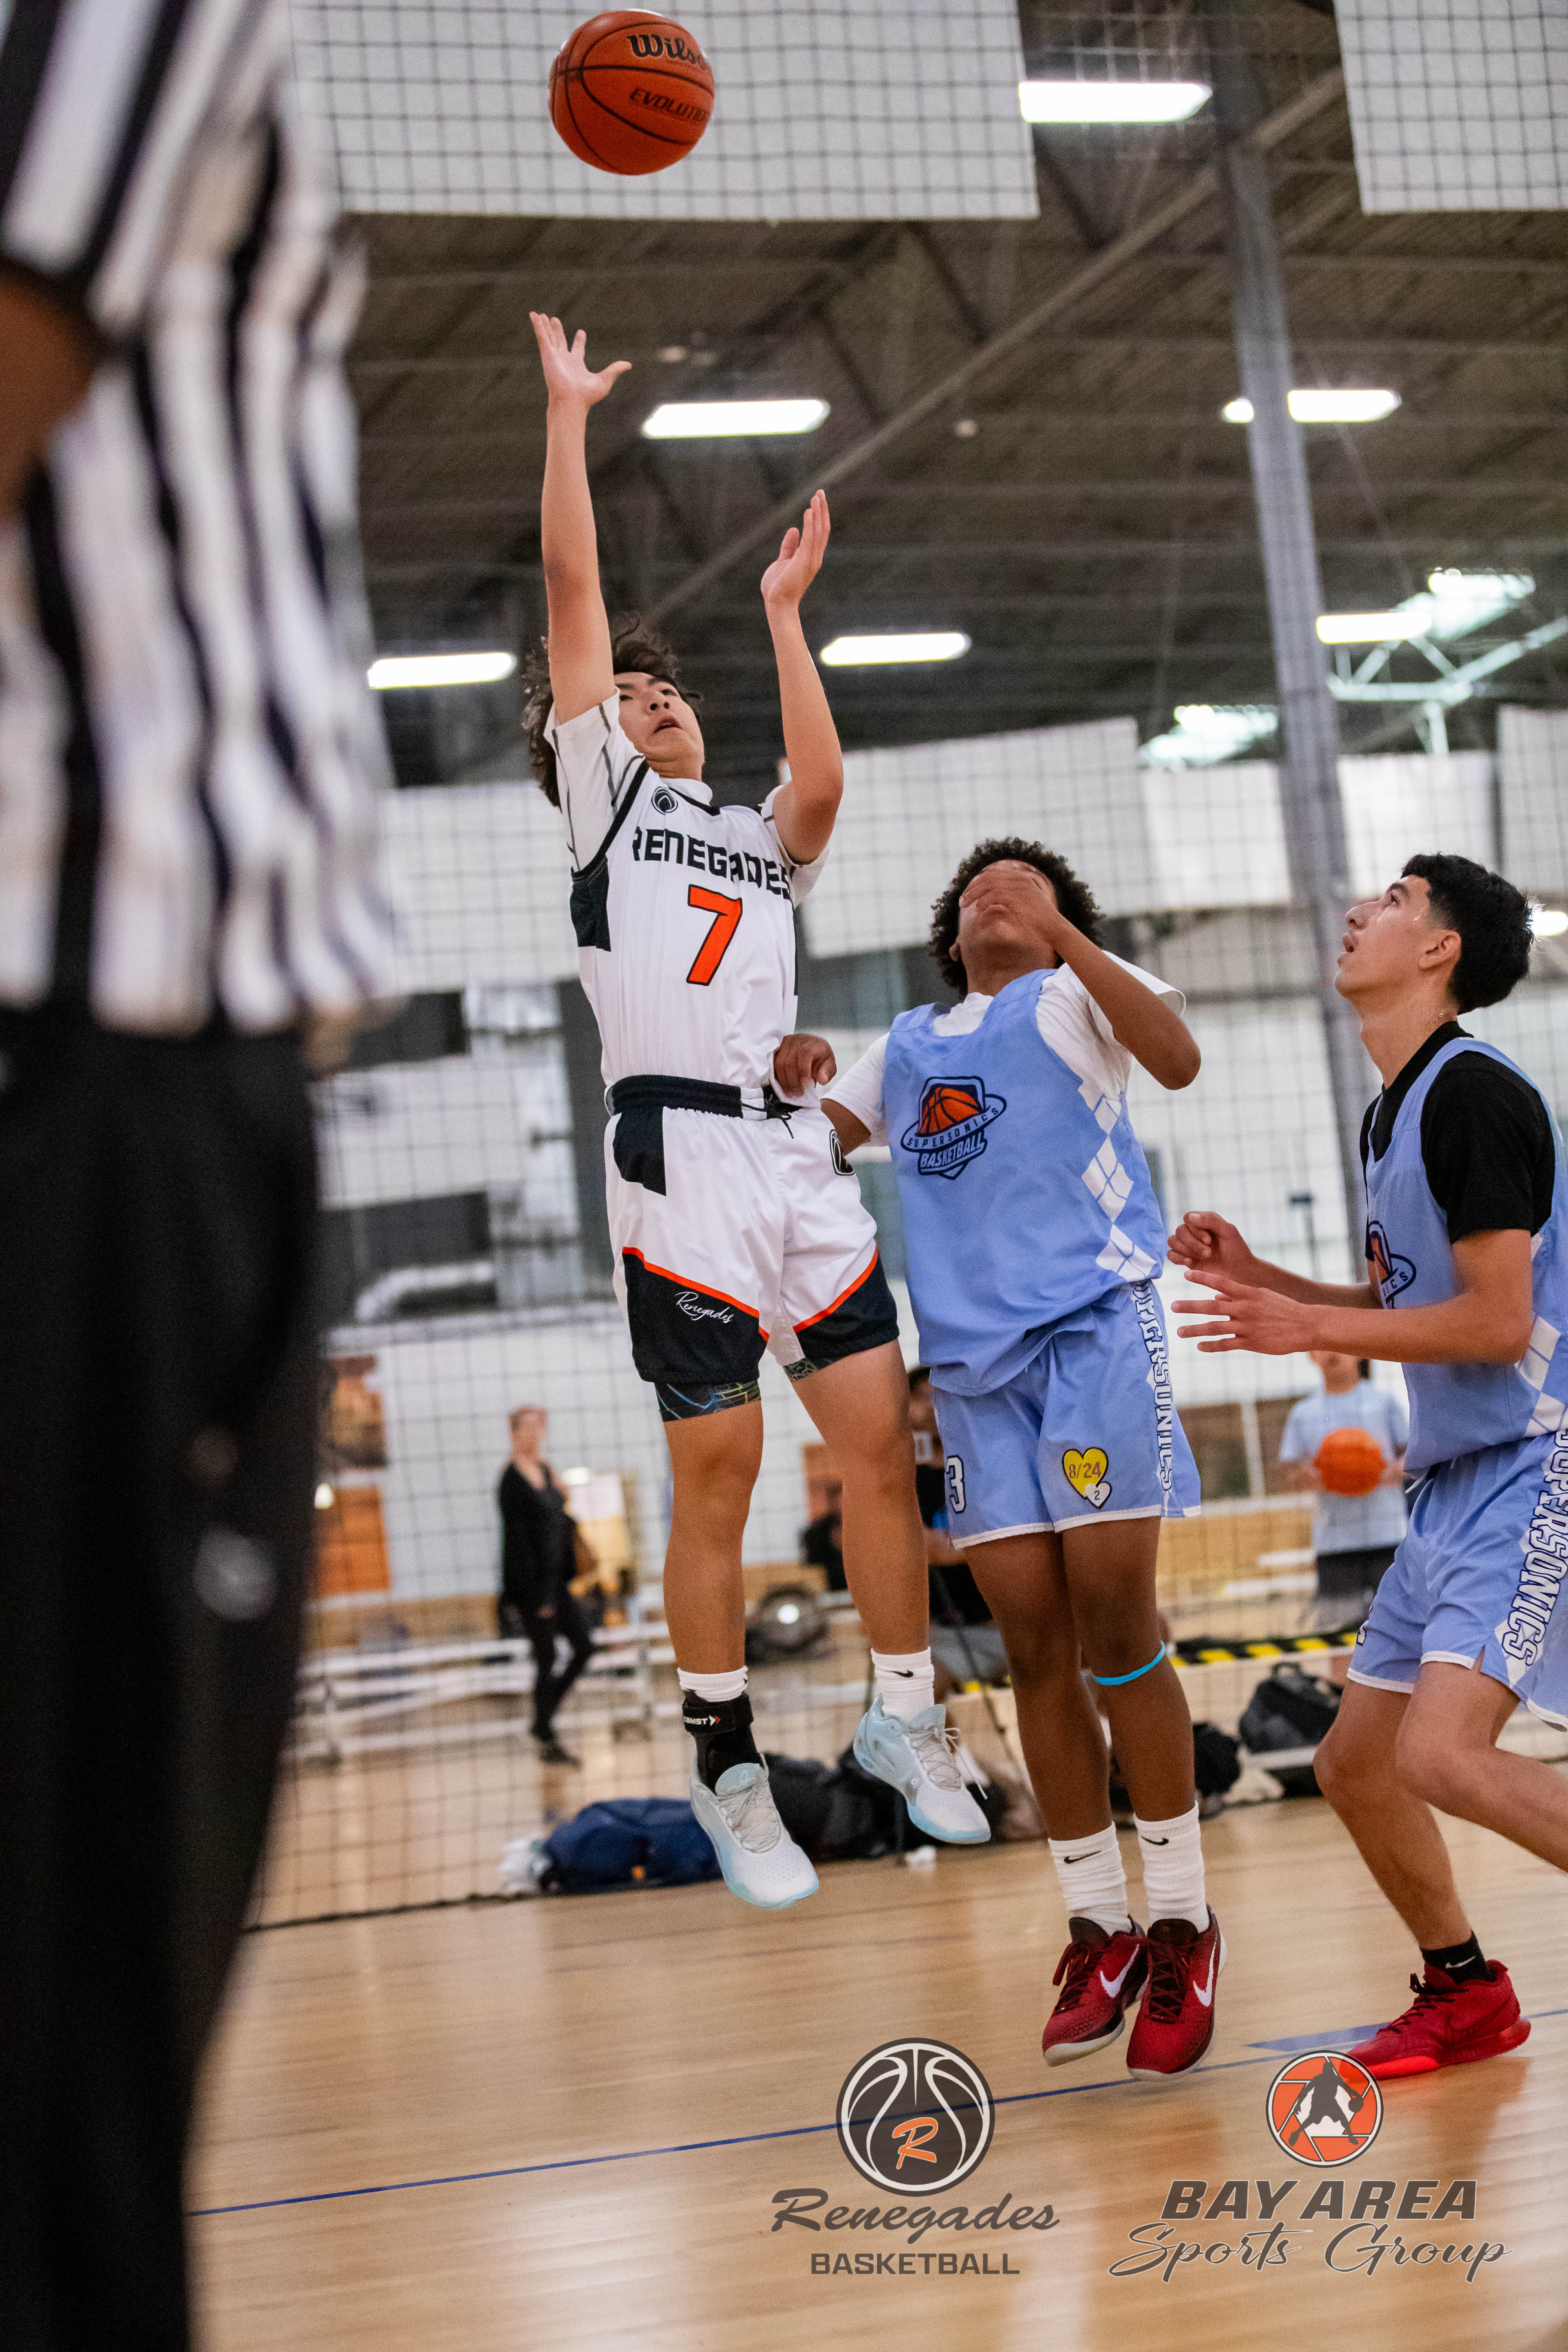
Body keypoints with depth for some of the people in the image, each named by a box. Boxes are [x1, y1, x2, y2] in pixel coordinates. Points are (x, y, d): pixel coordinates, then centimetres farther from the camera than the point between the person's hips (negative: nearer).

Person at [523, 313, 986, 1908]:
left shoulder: (761, 839, 23)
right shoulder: (601, 794, 14)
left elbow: (824, 786, -1)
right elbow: (572, 588, 6)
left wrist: (782, 615, 4)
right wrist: (567, 412, 7)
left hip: (799, 1154, 4)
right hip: (681, 1152, -4)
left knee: (881, 1437, 0)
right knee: (717, 1474, -3)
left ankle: (903, 1714, 15)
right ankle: (727, 1774, 6)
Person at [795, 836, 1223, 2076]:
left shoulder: (1076, 994, 8)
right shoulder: (907, 1046, 24)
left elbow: (1178, 1058, -12)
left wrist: (1061, 933, -21)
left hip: (1094, 1322, -5)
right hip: (973, 1356, 5)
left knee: (1114, 1619, -12)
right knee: (1036, 1645, 2)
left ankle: (1182, 1921, -3)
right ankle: (1098, 1927, 9)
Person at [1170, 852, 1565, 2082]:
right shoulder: (1394, 1110, 15)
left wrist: (1310, 1330, -15)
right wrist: (1259, 1278, 12)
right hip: (1457, 1478, 10)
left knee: (1446, 1752, -25)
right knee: (1355, 1763, 12)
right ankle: (1465, 1992, 28)